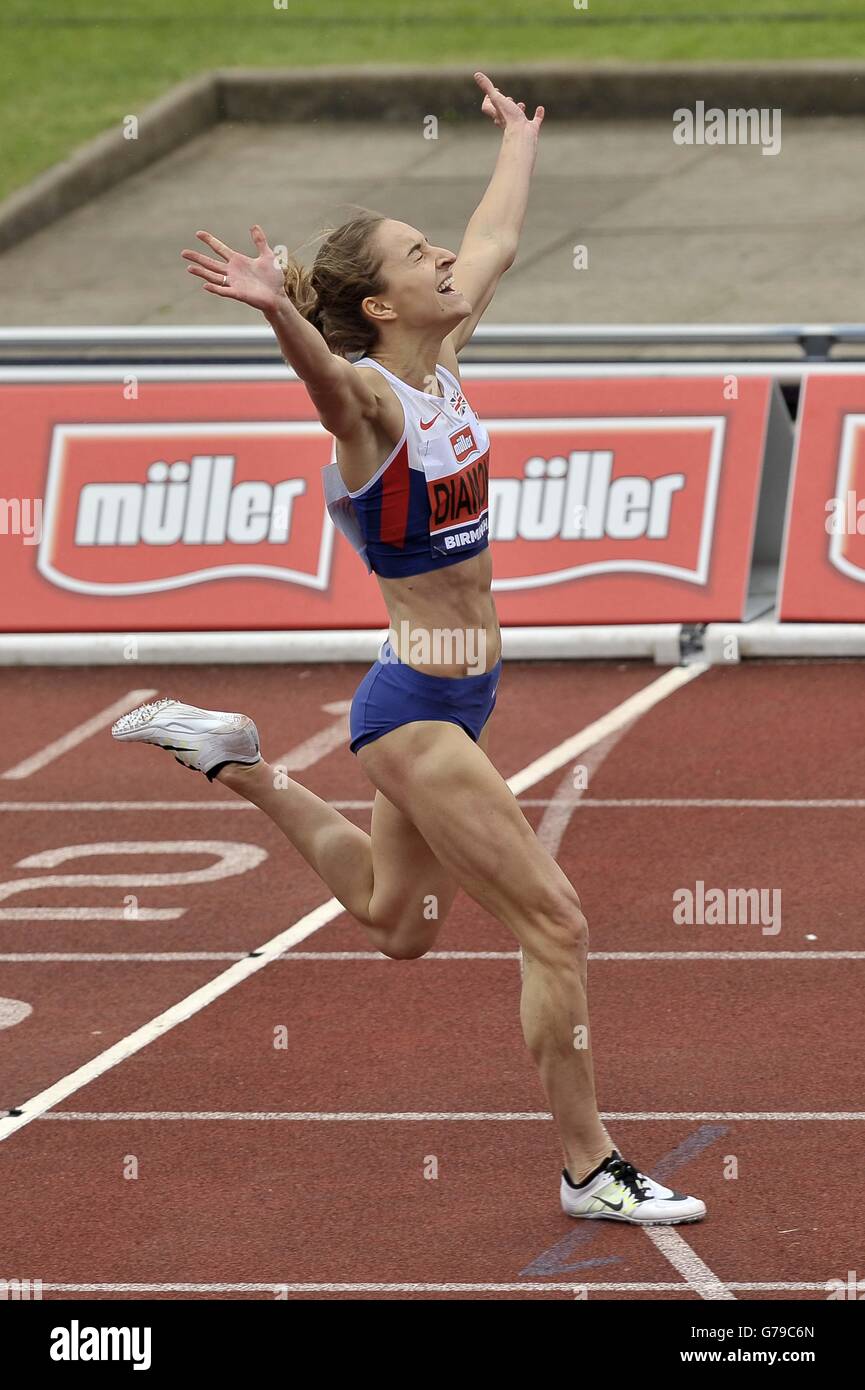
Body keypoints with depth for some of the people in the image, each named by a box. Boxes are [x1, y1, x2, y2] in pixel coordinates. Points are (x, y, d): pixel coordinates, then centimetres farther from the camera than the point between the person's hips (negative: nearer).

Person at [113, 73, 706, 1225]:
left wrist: (520, 138, 39)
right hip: (417, 705, -9)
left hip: (454, 698, 9)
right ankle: (590, 1170, 0)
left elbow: (495, 243, 24)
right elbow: (323, 370, -43)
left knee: (396, 923, 25)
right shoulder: (371, 397, -18)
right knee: (554, 924, -7)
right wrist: (277, 308, -65)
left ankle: (237, 764, 33)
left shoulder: (444, 361, 5)